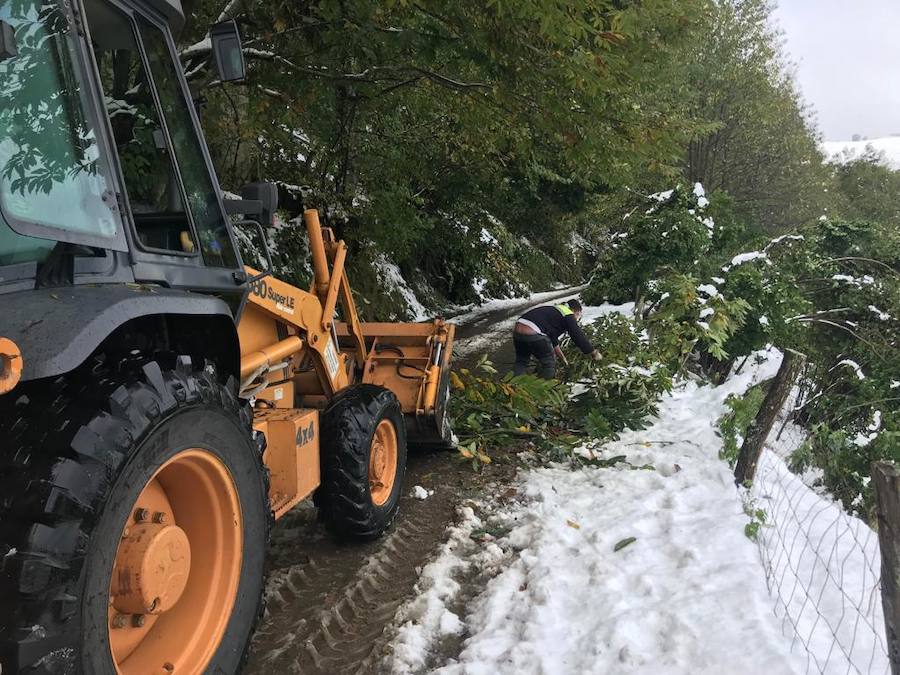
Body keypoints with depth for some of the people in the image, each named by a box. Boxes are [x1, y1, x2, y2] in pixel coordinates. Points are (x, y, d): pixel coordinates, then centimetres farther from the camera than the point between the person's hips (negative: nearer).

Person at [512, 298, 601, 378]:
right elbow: (579, 337, 7)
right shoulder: (569, 316, 6)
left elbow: (553, 338, 39)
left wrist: (562, 357, 44)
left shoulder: (553, 310, 32)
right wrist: (594, 353, 20)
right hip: (532, 334, -8)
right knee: (549, 362, 12)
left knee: (521, 362, 26)